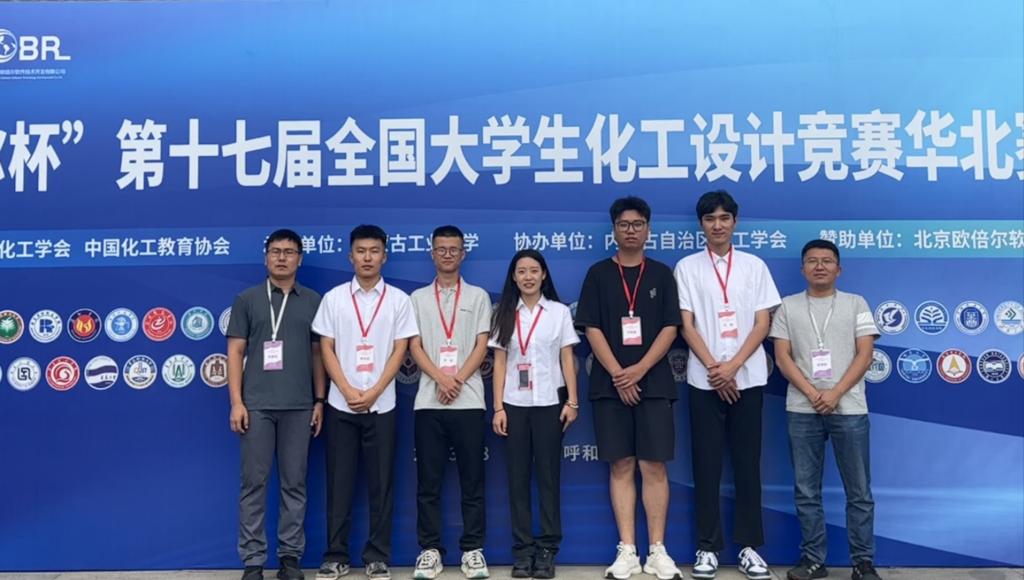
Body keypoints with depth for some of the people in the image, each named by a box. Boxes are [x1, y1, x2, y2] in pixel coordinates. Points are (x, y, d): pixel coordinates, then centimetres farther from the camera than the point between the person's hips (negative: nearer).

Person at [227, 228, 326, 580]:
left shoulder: (313, 301, 9)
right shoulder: (247, 299, 6)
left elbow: (318, 353, 11)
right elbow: (235, 352, 3)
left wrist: (320, 400, 5)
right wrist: (236, 401, -5)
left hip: (299, 406, 1)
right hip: (256, 404, -1)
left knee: (295, 483, 6)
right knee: (253, 482, 2)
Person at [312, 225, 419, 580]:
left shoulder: (398, 299, 2)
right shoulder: (334, 298, 4)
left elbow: (399, 351, -2)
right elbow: (326, 349, 1)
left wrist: (373, 393, -11)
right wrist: (349, 392, -10)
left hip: (381, 405, 0)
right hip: (341, 404, 1)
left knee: (381, 483, 4)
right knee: (339, 482, 5)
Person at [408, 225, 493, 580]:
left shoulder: (478, 296, 10)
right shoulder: (418, 298, 11)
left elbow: (482, 346, 2)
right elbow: (415, 347, 3)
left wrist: (458, 380, -11)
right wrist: (441, 379, -12)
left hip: (469, 400, -1)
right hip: (429, 400, 1)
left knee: (472, 479, 3)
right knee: (428, 480, 3)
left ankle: (473, 550, 10)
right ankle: (430, 550, 11)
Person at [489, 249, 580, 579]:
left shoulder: (559, 312, 4)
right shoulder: (505, 314, 7)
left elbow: (567, 359, 3)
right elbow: (499, 362, 5)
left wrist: (572, 401, -5)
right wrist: (498, 407, -2)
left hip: (549, 402, -1)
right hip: (514, 404, 1)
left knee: (548, 475, 1)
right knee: (518, 476, 3)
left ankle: (547, 549, 7)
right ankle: (522, 549, 9)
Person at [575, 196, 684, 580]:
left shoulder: (661, 274, 8)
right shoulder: (598, 274, 6)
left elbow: (670, 327, 1)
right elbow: (592, 329, -1)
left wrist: (640, 369, -11)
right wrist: (617, 375, -10)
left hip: (653, 383, 0)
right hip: (610, 384, 0)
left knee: (654, 466, -1)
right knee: (621, 467, 3)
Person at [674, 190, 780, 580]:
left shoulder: (754, 266, 6)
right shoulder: (687, 267, 3)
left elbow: (762, 324, 1)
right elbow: (687, 326, -1)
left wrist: (732, 367, -10)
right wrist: (714, 369, -10)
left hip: (748, 378, 1)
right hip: (705, 380, -1)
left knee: (747, 464, 6)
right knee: (706, 465, 3)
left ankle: (750, 546, 15)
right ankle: (708, 547, 12)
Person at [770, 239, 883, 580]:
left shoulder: (856, 304, 8)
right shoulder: (788, 307, 9)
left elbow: (865, 354, 0)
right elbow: (782, 357, 3)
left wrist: (835, 393, -12)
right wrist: (811, 393, -11)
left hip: (849, 408, -1)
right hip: (802, 410, 1)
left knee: (859, 491, 4)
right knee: (806, 491, 5)